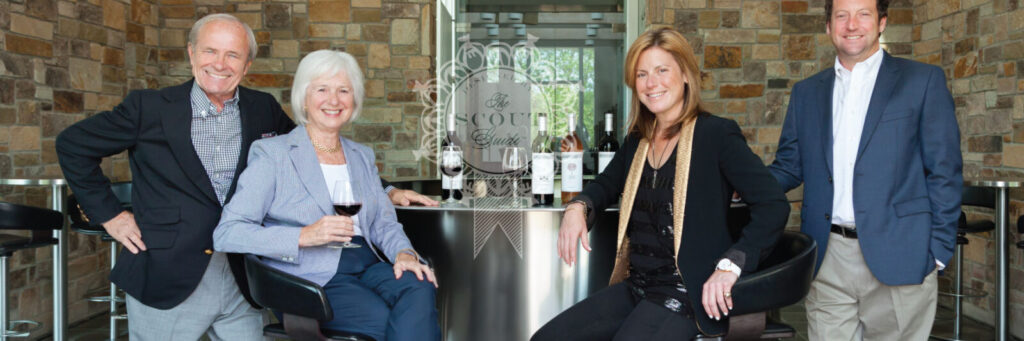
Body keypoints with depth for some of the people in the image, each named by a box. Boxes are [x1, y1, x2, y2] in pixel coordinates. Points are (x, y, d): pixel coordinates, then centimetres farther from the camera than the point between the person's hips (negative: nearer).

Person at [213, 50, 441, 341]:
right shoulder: (272, 153, 2)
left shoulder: (362, 156, 21)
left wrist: (403, 252, -7)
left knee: (420, 290, -28)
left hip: (368, 266, 5)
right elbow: (226, 234, -6)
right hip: (312, 279, -5)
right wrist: (304, 236, -19)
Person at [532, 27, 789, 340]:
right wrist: (577, 207, 5)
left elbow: (773, 205, -13)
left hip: (685, 295, -6)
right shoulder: (637, 141, 11)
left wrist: (730, 266, -23)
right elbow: (606, 185, 27)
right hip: (634, 288, 6)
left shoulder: (716, 134, -8)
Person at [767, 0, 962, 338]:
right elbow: (789, 166, 13)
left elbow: (945, 171, 1)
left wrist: (939, 249, -5)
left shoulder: (923, 80, 3)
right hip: (827, 260, 3)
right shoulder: (806, 92, 13)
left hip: (897, 257, -2)